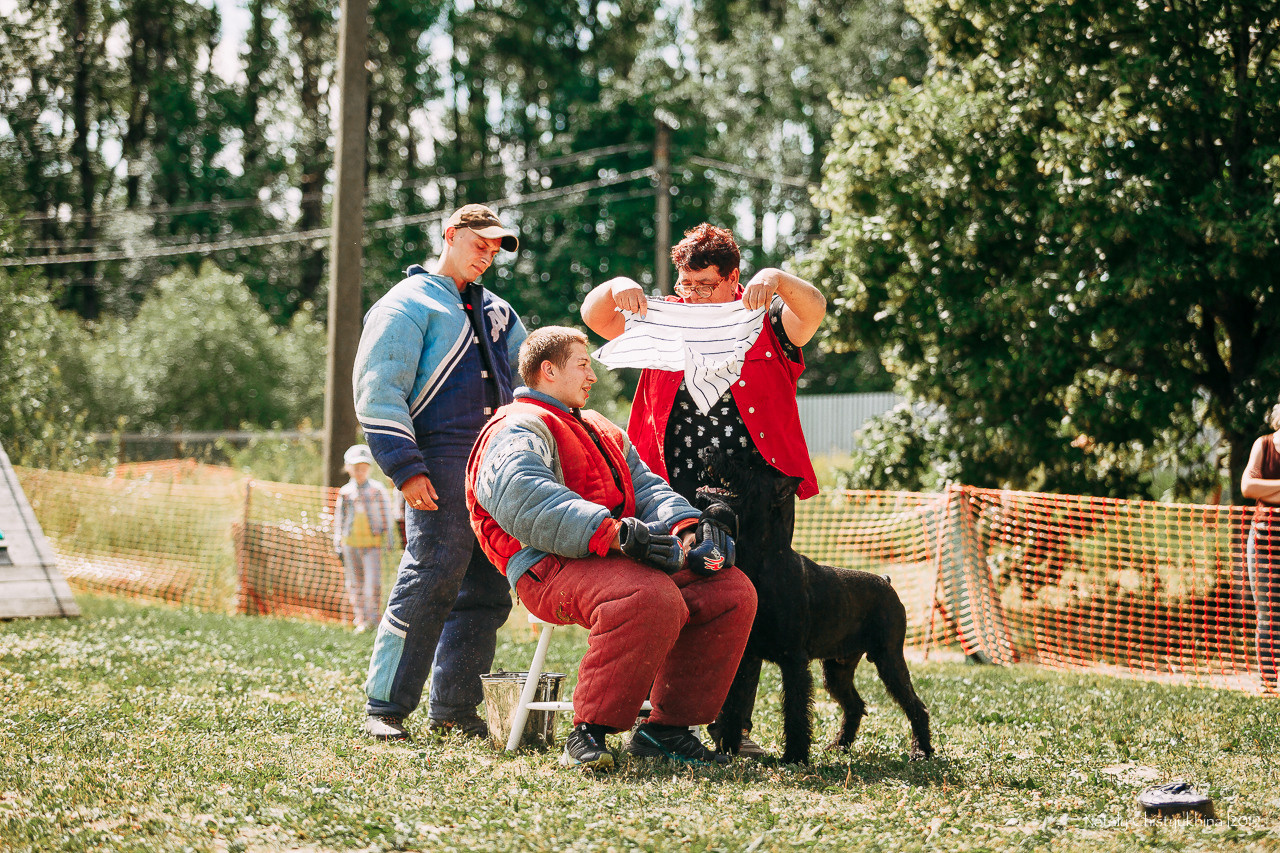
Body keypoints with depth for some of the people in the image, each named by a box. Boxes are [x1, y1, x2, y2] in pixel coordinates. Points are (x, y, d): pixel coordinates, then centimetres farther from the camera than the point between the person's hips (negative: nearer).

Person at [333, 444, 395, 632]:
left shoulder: (377, 490, 1)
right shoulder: (345, 493, 7)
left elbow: (386, 515, 6)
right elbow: (339, 519, 14)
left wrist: (388, 539, 3)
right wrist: (338, 544, 12)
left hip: (372, 542, -3)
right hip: (351, 543, 3)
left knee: (373, 583, -10)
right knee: (355, 583, 6)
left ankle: (373, 619, -3)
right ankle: (360, 621, 13)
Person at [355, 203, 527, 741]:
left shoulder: (495, 312, 25)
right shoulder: (409, 303, 3)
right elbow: (378, 393, -6)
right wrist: (405, 468, -15)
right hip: (440, 461, -7)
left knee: (488, 588, 3)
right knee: (431, 577, -15)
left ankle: (454, 707, 9)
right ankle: (385, 707, -10)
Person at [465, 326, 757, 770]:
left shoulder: (601, 431, 32)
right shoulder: (518, 429, 0)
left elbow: (644, 485, 23)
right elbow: (522, 498, -20)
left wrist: (685, 526, -1)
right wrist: (611, 532, -29)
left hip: (622, 560, 9)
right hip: (553, 568, -9)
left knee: (733, 591, -8)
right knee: (652, 598, -37)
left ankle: (667, 728, -5)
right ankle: (588, 734, -25)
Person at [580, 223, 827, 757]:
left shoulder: (765, 323, 4)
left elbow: (814, 311, -15)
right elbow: (594, 317, 4)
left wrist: (777, 280, -33)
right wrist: (618, 287, -17)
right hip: (679, 496, 1)